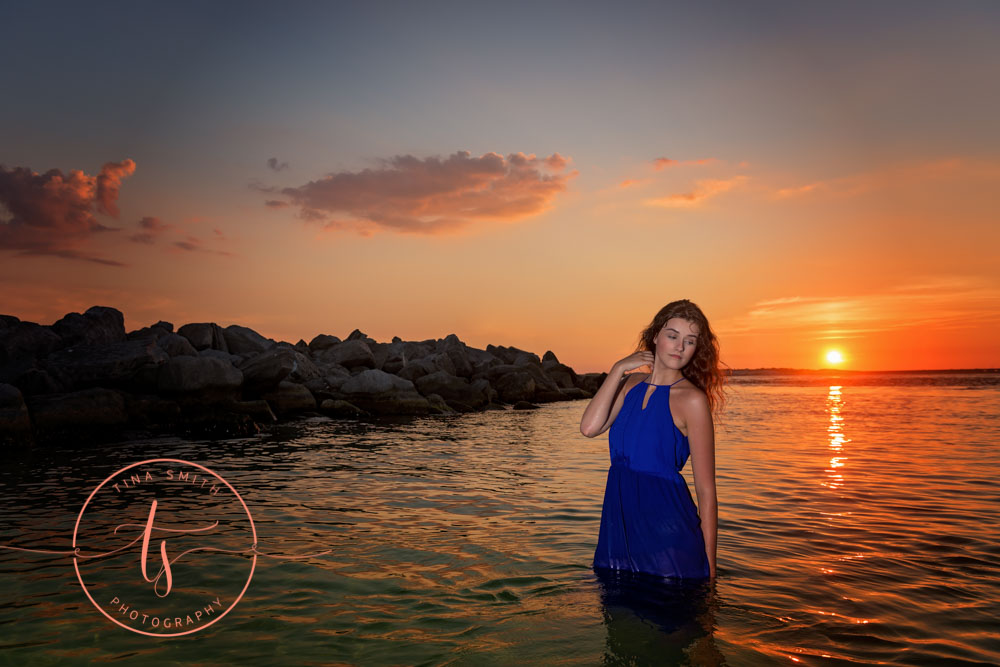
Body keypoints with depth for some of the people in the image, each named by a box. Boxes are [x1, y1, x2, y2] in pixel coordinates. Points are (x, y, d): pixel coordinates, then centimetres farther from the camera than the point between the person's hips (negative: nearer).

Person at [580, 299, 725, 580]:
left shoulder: (692, 399, -11)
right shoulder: (631, 383, 7)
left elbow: (705, 490, -11)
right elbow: (590, 427, -11)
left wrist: (708, 566, -11)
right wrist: (618, 369, -7)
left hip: (667, 535, -5)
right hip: (619, 528, 5)